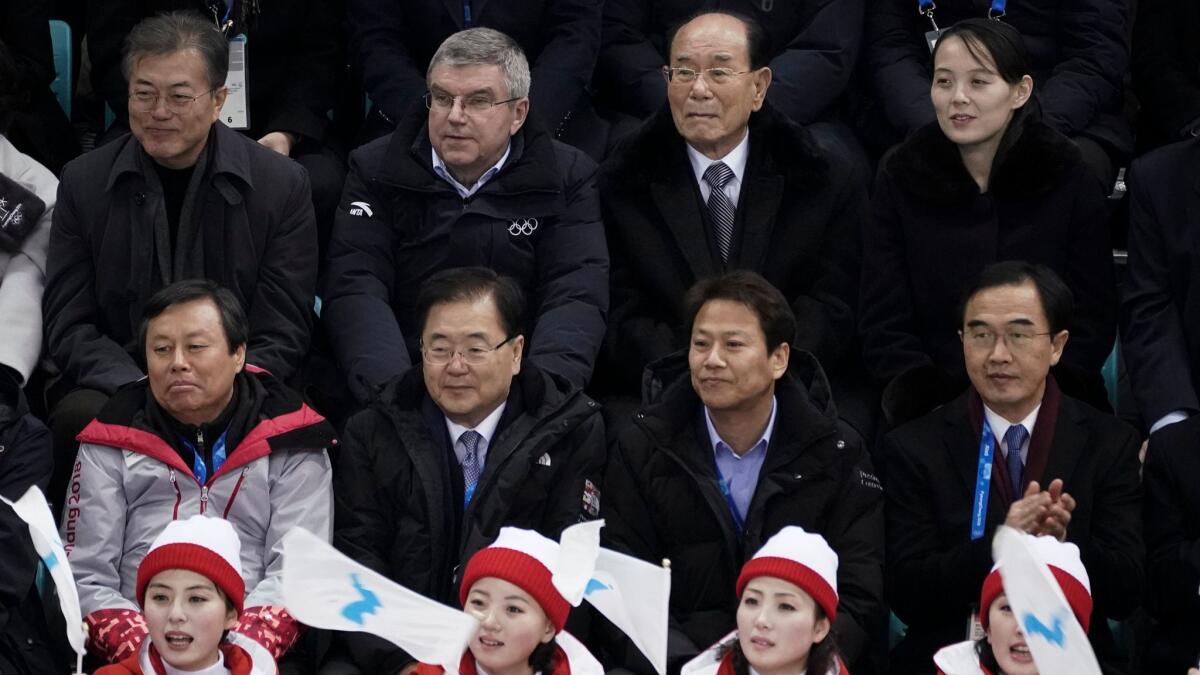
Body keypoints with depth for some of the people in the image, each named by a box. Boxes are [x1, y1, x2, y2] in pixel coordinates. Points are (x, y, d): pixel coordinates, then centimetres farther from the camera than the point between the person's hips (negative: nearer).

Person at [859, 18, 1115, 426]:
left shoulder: (1067, 180, 4)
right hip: (933, 416, 0)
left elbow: (1093, 321, 4)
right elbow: (884, 328, 2)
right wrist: (945, 413, -14)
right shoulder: (900, 181, 5)